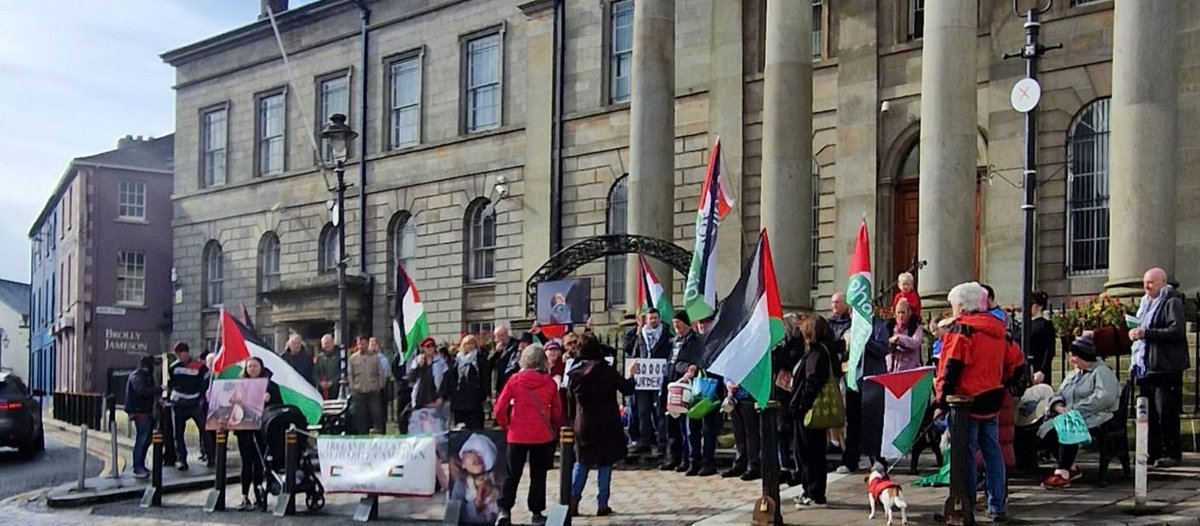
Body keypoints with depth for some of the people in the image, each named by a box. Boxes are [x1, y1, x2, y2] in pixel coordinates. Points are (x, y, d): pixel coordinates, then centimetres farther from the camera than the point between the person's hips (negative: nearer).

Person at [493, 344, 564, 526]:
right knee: (538, 475, 12)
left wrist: (506, 426, 8)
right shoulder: (549, 382, -3)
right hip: (543, 435, 0)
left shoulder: (515, 380, -5)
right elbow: (557, 411, 3)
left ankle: (504, 510, -1)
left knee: (512, 475, 9)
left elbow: (499, 409, -7)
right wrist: (555, 428, 20)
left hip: (518, 435, 0)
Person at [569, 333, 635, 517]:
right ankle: (602, 505, 6)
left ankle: (573, 500, 6)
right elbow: (627, 389, -5)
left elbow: (571, 398, 8)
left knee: (581, 462, 15)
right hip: (607, 425, -2)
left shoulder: (575, 374, -5)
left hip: (583, 425, 3)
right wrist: (631, 375, 12)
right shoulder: (607, 371, -12)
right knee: (605, 464, 6)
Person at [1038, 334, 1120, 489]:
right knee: (1047, 429, -17)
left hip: (1094, 419, -8)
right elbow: (1058, 395, 21)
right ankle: (1070, 468, -5)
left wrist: (1075, 409, -20)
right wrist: (1058, 406, -6)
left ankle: (1063, 473, -31)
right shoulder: (1073, 375, 27)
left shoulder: (1101, 372, 0)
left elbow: (1105, 398, -17)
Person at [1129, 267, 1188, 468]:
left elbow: (1176, 331, -20)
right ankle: (1153, 451, 15)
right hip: (1146, 366, 8)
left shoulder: (1172, 303, -7)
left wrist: (1146, 333, -23)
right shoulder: (1146, 303, 18)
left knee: (1166, 412, -7)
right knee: (1148, 412, 9)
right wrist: (1135, 332, 8)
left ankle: (1172, 453, -1)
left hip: (1166, 367, -8)